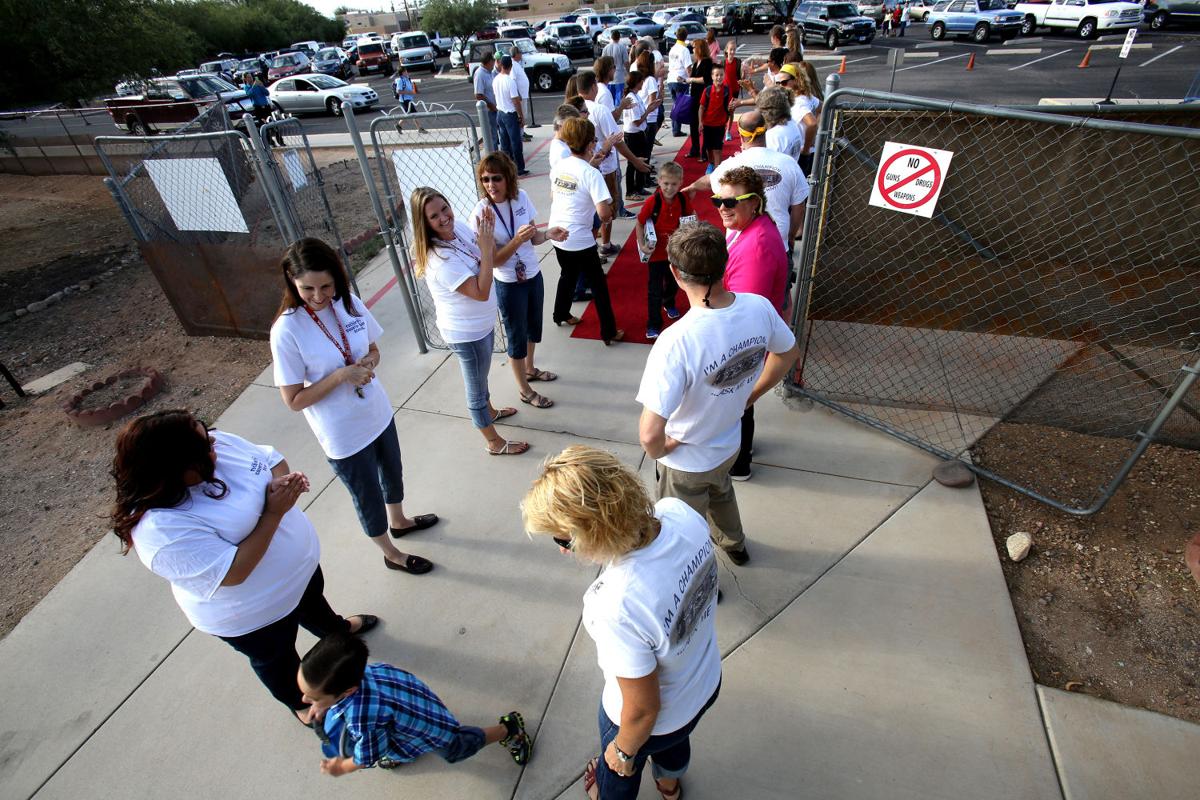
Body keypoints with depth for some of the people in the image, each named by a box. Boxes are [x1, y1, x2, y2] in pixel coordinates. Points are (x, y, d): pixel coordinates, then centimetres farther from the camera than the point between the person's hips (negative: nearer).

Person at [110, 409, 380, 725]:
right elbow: (233, 573, -34)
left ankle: (336, 628, 68)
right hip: (254, 614, -6)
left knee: (313, 599, 36)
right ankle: (299, 702, 54)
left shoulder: (217, 444, -18)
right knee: (277, 657, 24)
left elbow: (271, 458, -5)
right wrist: (274, 512, -34)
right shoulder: (161, 530, -36)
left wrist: (281, 481, -27)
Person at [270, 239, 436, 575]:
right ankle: (391, 554, 43)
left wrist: (368, 364, -19)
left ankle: (398, 521, 59)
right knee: (368, 496, 16)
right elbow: (294, 400, -18)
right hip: (343, 435, -5)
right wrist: (342, 374, -29)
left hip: (378, 413, 5)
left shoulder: (349, 302, -11)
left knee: (392, 472, 28)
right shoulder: (287, 331, -24)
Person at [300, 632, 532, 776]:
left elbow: (369, 757, -24)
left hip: (432, 725, -6)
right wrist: (323, 707, -5)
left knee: (459, 747, 23)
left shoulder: (363, 717, -46)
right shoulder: (350, 672, -27)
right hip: (414, 694, 6)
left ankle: (508, 729, 47)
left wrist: (342, 768, -3)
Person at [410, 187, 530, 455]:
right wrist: (486, 247, -31)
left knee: (479, 376, 31)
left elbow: (493, 259, 4)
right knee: (476, 388, 12)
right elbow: (481, 292, -32)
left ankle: (489, 411, 57)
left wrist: (489, 235, -15)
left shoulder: (460, 228, -6)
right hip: (466, 333, -8)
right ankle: (495, 442, 30)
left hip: (482, 323, 8)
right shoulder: (439, 260, -32)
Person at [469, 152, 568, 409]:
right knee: (517, 337, 10)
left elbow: (533, 237, 3)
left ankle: (529, 369, 51)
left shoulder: (521, 197, -8)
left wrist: (548, 234, -18)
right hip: (509, 285, -6)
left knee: (533, 327, 24)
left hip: (533, 275, 6)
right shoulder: (481, 213, -22)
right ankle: (525, 390, 30)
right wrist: (517, 240, -34)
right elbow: (493, 260, -21)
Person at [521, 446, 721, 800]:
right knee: (674, 742, 42)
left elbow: (643, 710, -28)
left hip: (655, 721, -6)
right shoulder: (680, 512, -30)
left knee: (617, 771, 33)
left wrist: (622, 752, -6)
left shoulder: (616, 610, -46)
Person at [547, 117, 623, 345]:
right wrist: (609, 214, -2)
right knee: (598, 284, 8)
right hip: (580, 240, -7)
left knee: (568, 275, 30)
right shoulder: (591, 173, -19)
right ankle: (609, 332, 16)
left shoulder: (558, 166, 2)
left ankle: (561, 314, 48)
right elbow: (604, 214, -24)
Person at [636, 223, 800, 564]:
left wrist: (661, 449, -15)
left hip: (687, 463, -6)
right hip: (730, 443, 6)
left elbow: (650, 434, -38)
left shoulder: (676, 341, -39)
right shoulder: (759, 307, -20)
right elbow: (788, 353, 2)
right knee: (720, 489, 39)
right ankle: (733, 543, 68)